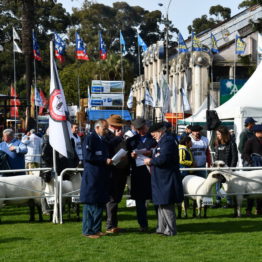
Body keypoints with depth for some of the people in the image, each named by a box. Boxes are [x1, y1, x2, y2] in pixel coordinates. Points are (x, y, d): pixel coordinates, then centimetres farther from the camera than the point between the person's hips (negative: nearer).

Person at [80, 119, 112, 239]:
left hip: (102, 178, 9)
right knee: (90, 204, -5)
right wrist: (104, 161, -17)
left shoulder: (104, 141, 19)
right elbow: (87, 156, -18)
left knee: (100, 203, 10)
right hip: (92, 178, -8)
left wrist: (109, 161, 9)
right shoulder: (89, 139, -7)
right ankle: (88, 230, 0)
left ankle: (96, 229, 17)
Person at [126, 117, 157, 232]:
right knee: (140, 200, 3)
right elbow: (126, 156, 15)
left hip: (152, 172, -3)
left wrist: (151, 153, -13)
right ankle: (143, 224, 9)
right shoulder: (131, 140, 16)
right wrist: (131, 155, -6)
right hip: (138, 172, 3)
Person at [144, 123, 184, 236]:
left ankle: (171, 230, 2)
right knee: (162, 205, 16)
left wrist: (150, 161, -11)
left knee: (167, 205, -4)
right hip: (162, 179, 11)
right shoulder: (162, 141, 16)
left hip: (167, 180, -11)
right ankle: (162, 228, 24)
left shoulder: (167, 141, -17)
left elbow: (163, 159, -25)